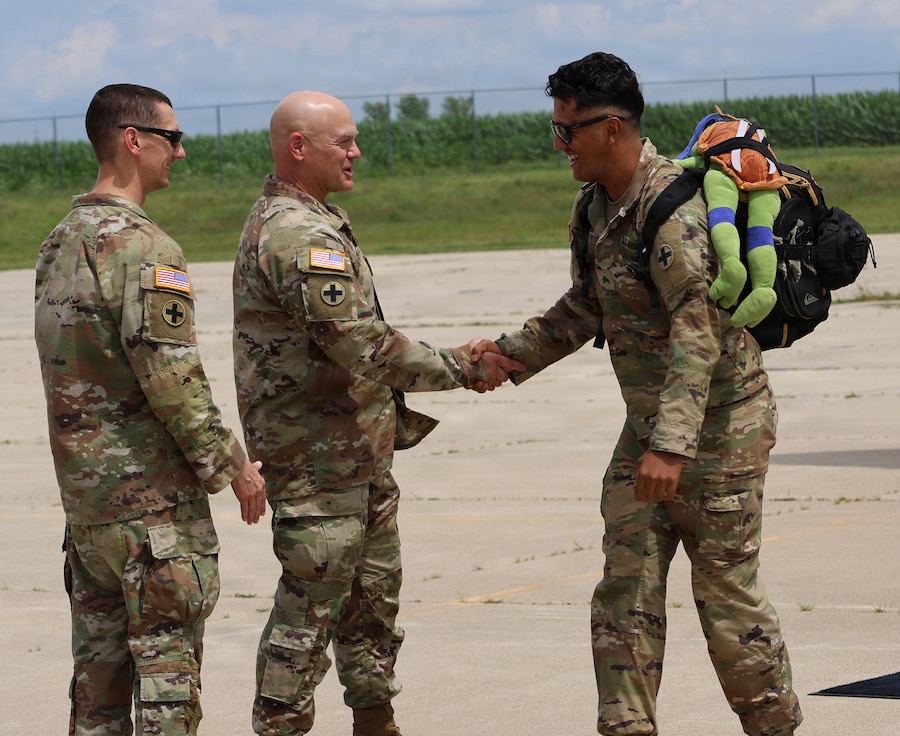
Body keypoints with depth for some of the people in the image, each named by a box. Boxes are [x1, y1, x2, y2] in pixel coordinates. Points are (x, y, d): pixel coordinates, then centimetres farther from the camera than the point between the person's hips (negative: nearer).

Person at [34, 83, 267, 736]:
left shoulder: (61, 243, 12)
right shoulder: (145, 249, -17)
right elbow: (172, 379, -21)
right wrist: (230, 464, -10)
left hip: (82, 492, 8)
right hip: (153, 499, -8)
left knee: (98, 665, 13)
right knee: (166, 660, -4)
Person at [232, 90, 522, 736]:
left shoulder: (317, 221, 15)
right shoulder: (296, 235, -21)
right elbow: (364, 346, -25)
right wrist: (459, 368, -14)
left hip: (361, 457, 11)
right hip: (318, 462, -11)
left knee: (374, 597, 19)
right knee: (309, 609, -5)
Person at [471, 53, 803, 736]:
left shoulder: (671, 203, -23)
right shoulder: (594, 205, 6)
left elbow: (697, 333, -30)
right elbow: (586, 307, 22)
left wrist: (671, 445, -36)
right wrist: (512, 353, 14)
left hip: (718, 423, -9)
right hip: (649, 423, 9)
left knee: (727, 590, -1)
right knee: (627, 588, 3)